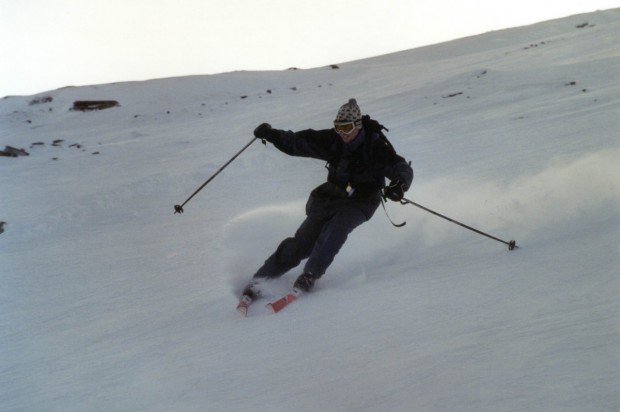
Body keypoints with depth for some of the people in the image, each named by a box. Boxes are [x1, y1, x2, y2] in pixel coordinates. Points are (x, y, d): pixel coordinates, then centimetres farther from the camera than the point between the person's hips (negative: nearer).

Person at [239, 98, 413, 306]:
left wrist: (399, 185, -45)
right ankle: (259, 279, -4)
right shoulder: (332, 140, -6)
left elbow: (402, 169, -22)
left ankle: (310, 275, -25)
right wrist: (271, 134, -19)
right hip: (331, 196, 3)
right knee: (303, 242, -8)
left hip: (361, 202, -2)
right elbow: (298, 142, -4)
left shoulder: (376, 145, -16)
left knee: (336, 227, -33)